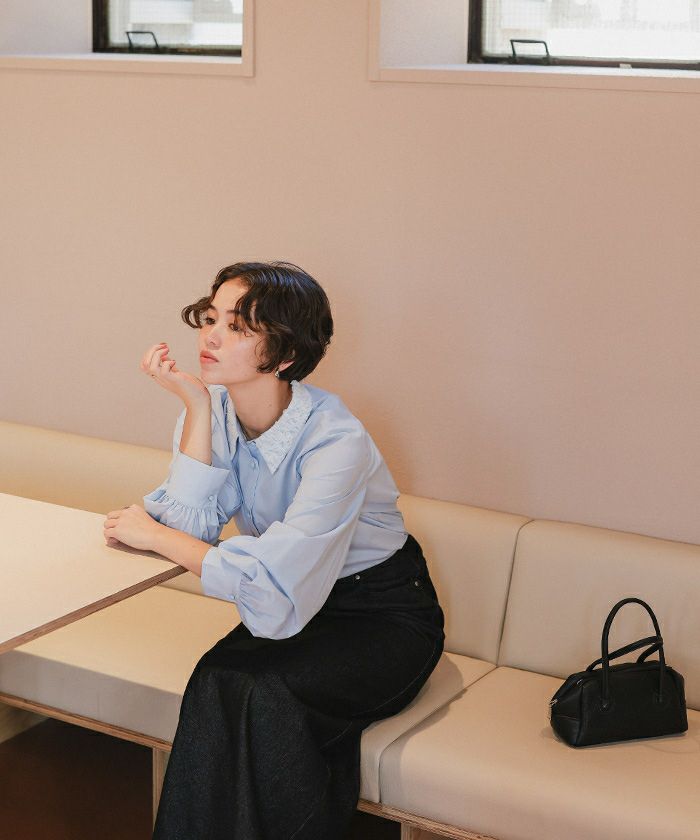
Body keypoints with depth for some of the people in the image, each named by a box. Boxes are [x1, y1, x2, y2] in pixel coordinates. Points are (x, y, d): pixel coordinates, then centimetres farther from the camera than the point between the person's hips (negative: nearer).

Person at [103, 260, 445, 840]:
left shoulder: (335, 440, -28)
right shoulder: (213, 408, -7)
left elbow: (272, 593, -32)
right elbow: (192, 523, -16)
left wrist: (152, 535, -20)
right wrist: (197, 406, -21)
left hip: (384, 617, -5)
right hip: (295, 604, 5)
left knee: (263, 698, -29)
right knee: (218, 682, -25)